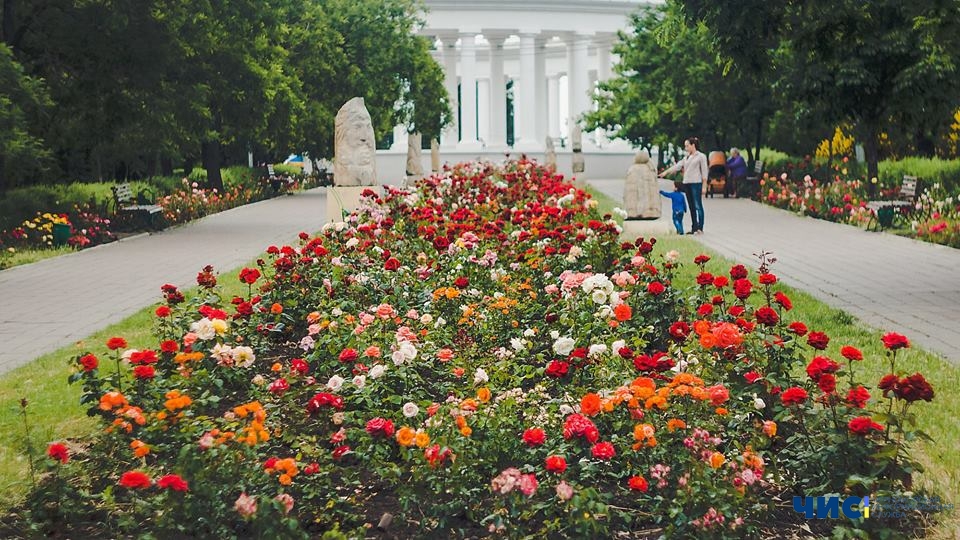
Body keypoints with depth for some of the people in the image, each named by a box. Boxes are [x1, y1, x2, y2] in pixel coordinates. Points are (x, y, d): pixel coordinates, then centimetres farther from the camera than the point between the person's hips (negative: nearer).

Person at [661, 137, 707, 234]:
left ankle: (700, 228, -10)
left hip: (696, 183, -6)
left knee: (698, 205, -9)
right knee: (691, 207, 6)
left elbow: (704, 172, -3)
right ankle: (694, 228, 8)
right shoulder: (686, 157, 17)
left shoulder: (701, 156, 0)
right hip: (687, 183, 6)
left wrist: (704, 186, -8)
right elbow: (677, 166, 11)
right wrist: (666, 172, 0)